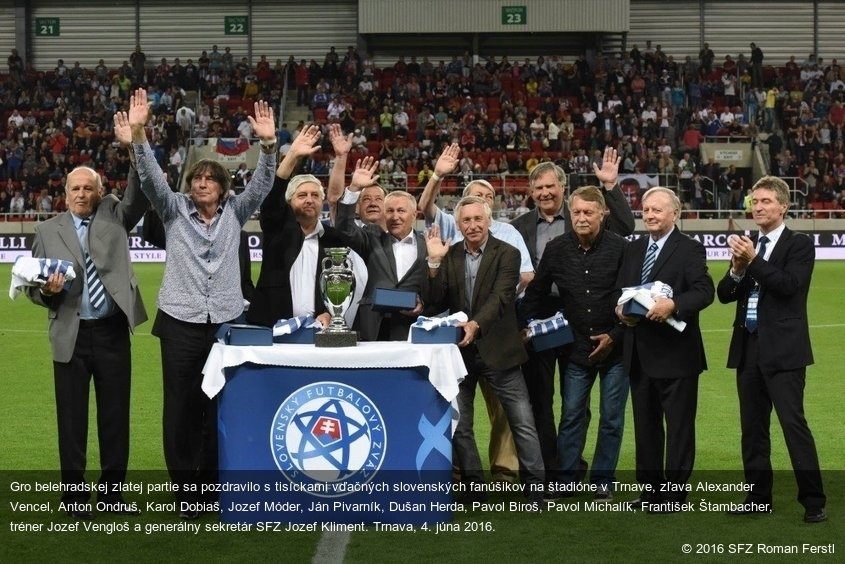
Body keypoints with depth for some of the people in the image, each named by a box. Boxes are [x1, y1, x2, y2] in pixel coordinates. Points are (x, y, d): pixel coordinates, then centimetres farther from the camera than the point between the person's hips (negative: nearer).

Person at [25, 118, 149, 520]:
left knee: (116, 415, 6)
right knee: (72, 417, 4)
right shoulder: (48, 230, 5)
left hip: (113, 331, 1)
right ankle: (74, 495, 13)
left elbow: (140, 196, -12)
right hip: (71, 335, -1)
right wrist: (46, 289, -18)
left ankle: (112, 492, 17)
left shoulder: (115, 216, 7)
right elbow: (33, 287, 6)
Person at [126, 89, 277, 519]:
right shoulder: (174, 209, 6)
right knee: (181, 408, 2)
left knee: (220, 407, 6)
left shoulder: (235, 212, 8)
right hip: (181, 323, -1)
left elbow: (261, 185, -4)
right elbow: (151, 178, -8)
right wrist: (138, 134, -23)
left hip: (226, 322, 1)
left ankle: (214, 484, 17)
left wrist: (268, 144, -20)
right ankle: (186, 489, 11)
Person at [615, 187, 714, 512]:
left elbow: (704, 290, -17)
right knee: (645, 422, 14)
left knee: (679, 423, 1)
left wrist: (673, 305, -32)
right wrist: (620, 309, -5)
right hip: (639, 352, 7)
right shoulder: (634, 250, 14)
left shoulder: (690, 249, -6)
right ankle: (650, 486, 24)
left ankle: (675, 490, 8)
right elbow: (620, 290, 16)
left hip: (675, 353, -7)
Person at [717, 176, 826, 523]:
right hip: (748, 348, 6)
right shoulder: (747, 245, 12)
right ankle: (758, 496, 20)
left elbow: (789, 285, -18)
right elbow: (724, 295, 7)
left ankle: (813, 501, -3)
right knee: (752, 426, 11)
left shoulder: (799, 244, -3)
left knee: (793, 423, -9)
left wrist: (753, 260, -21)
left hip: (783, 349, -6)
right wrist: (737, 269, -11)